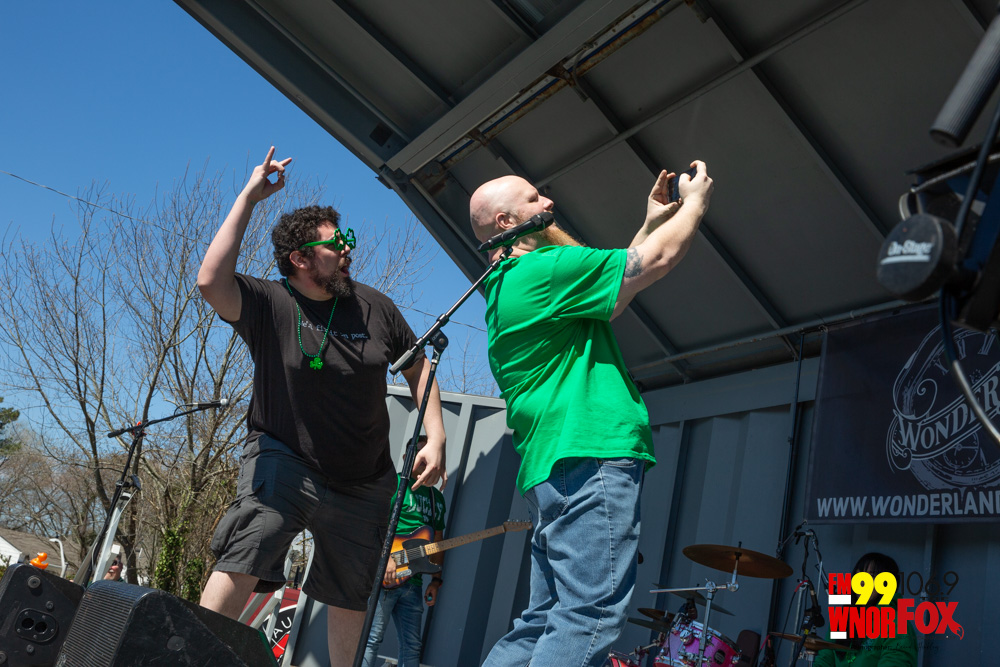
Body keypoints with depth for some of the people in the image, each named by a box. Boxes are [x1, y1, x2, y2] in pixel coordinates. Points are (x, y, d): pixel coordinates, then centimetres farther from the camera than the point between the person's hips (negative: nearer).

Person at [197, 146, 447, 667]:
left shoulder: (373, 306, -2)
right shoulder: (269, 303, -11)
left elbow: (418, 368, 8)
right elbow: (210, 282, -31)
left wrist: (435, 438, -3)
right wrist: (249, 197, -26)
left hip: (363, 482, 4)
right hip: (285, 461, -3)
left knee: (350, 601, 15)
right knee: (240, 563, -25)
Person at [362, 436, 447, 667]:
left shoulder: (437, 497, 20)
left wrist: (436, 580, 15)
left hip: (413, 582, 7)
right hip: (384, 575, -7)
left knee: (412, 647, 7)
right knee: (371, 639, -7)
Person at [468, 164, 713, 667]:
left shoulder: (504, 287, 24)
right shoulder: (542, 269, -7)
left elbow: (615, 284, 31)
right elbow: (659, 260, -5)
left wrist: (651, 222, 30)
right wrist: (695, 201, 13)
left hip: (552, 473, 10)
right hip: (589, 459, -10)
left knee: (542, 624, 12)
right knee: (588, 620, -12)